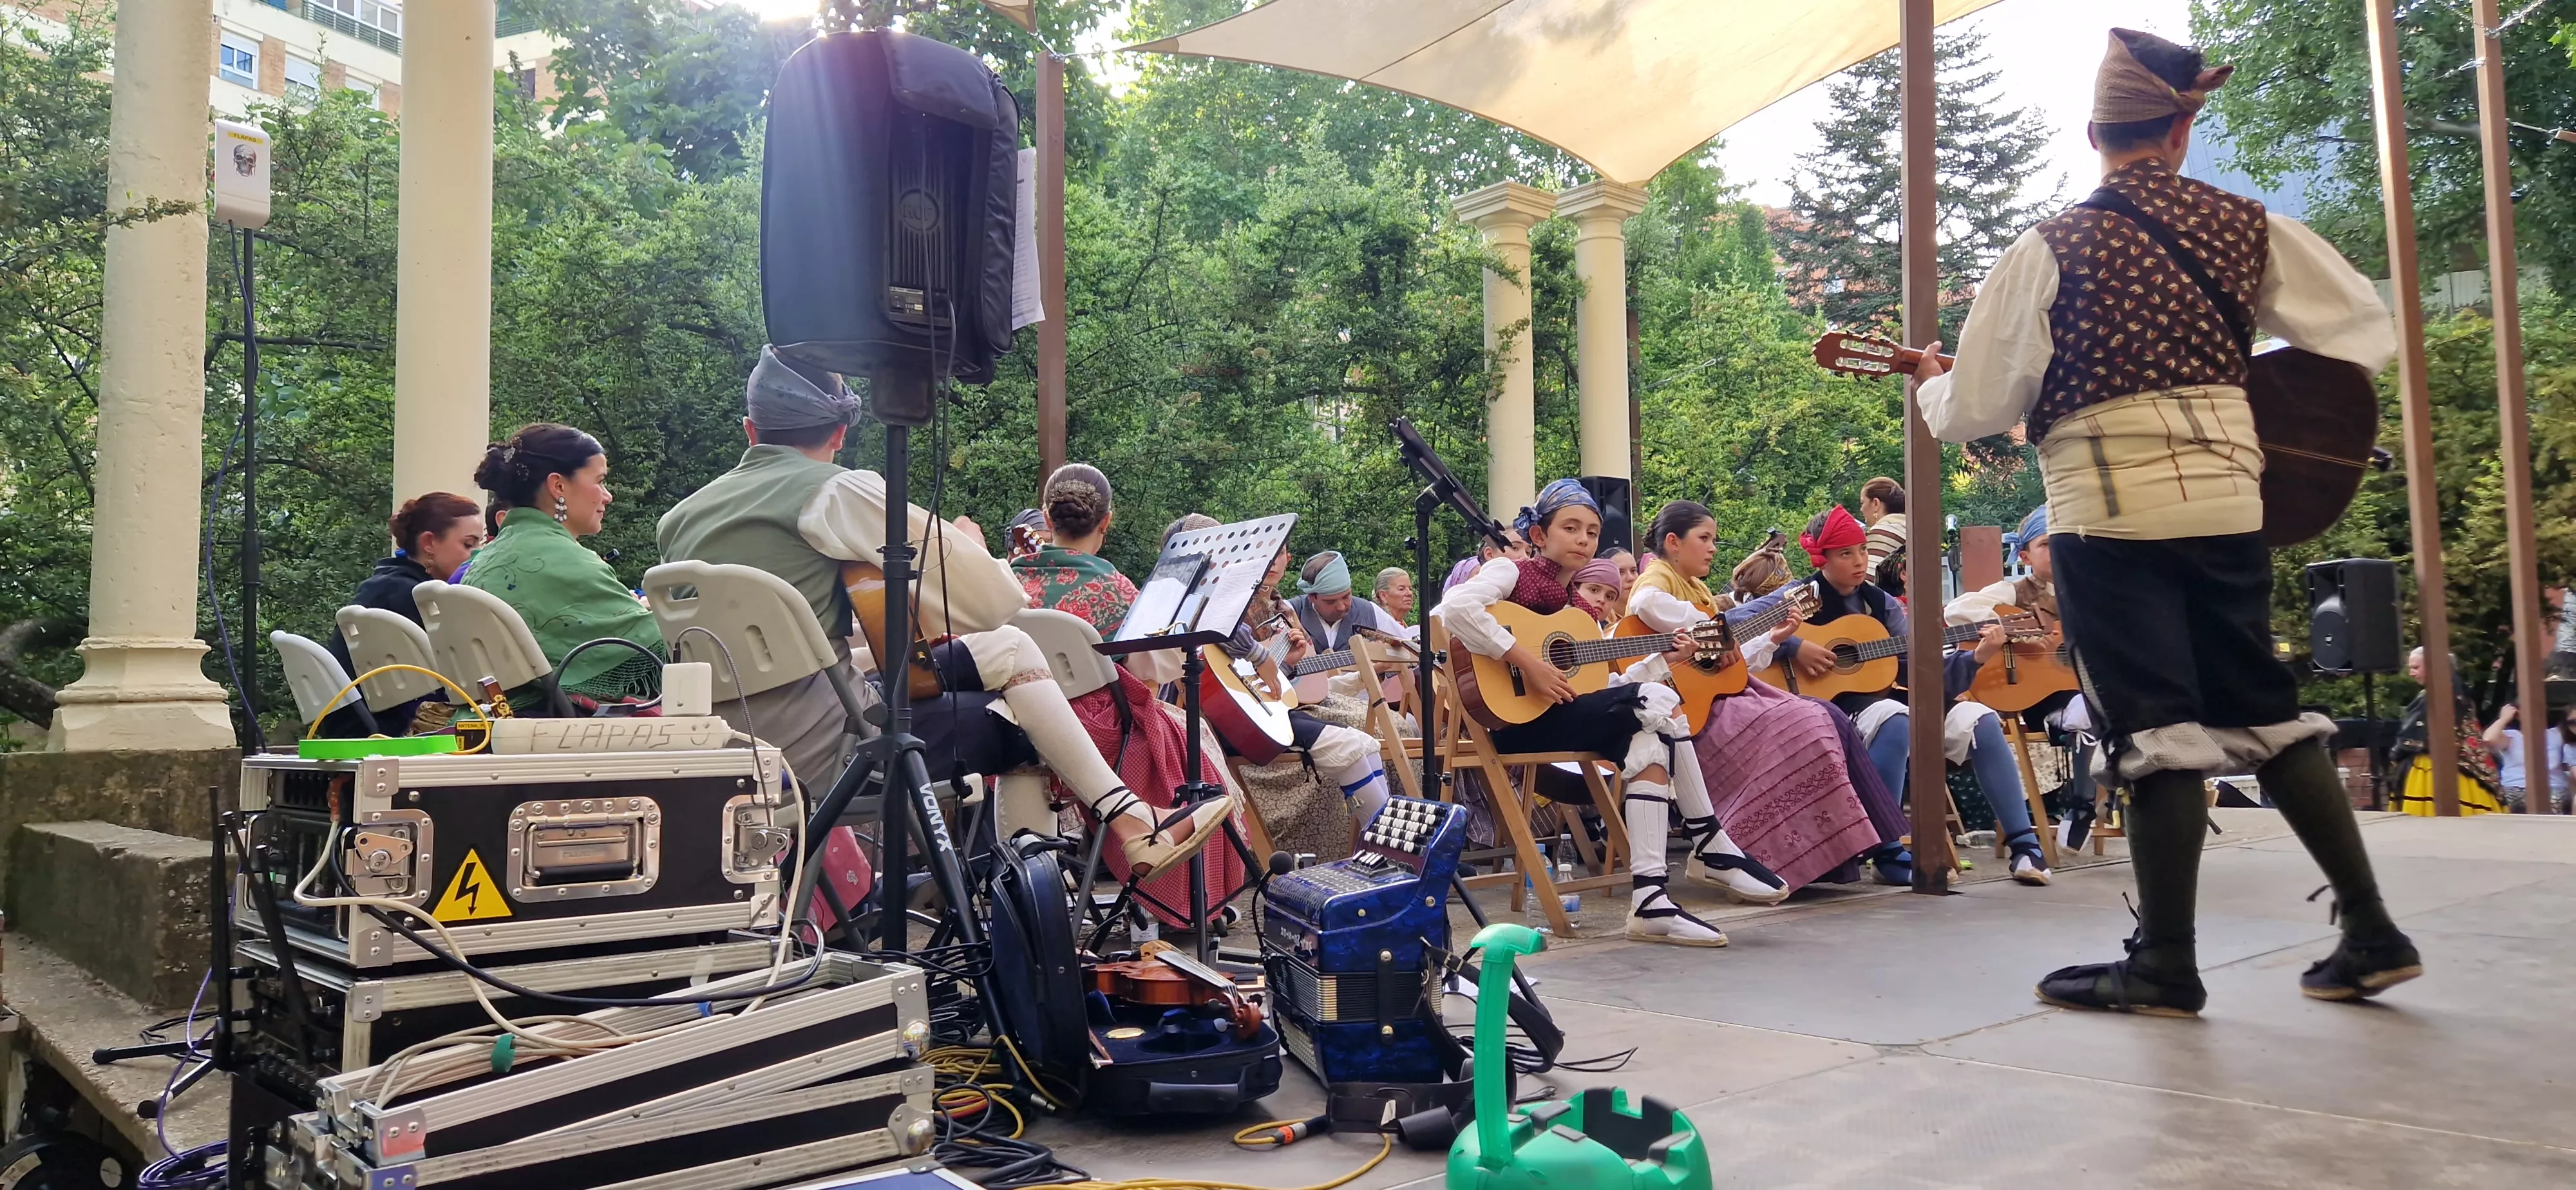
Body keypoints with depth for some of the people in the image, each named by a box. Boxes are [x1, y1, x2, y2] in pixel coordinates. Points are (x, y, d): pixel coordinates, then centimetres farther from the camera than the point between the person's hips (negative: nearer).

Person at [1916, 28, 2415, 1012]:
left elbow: (1979, 405, -6)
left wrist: (1931, 387, 15)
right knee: (2265, 712, 16)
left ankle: (2166, 966, 7)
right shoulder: (2250, 227, 7)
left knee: (2156, 731, 0)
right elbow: (2366, 333, 10)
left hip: (2110, 514, -4)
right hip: (2226, 499, 4)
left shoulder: (2051, 249, -4)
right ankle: (2370, 932, 19)